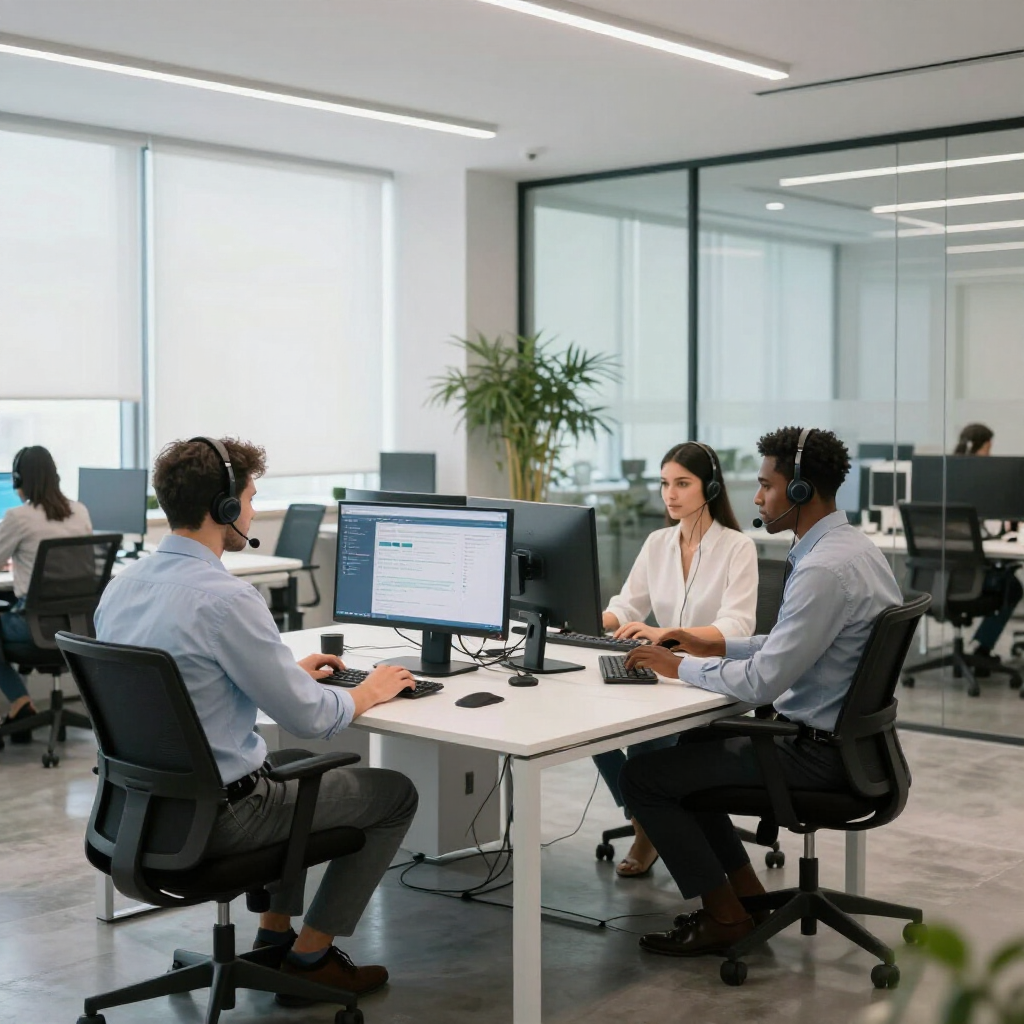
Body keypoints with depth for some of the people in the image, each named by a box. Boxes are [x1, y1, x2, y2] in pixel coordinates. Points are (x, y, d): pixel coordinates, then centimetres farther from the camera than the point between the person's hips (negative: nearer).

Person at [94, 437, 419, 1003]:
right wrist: (369, 692, 2)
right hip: (217, 817, -9)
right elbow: (308, 716, -19)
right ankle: (309, 956, 17)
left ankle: (274, 934, 35)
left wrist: (291, 672, 20)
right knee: (395, 792, 9)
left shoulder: (121, 585, 1)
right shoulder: (225, 598, -26)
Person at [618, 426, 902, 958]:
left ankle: (724, 915, 8)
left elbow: (763, 681, -27)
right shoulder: (852, 546, 7)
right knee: (686, 747, 24)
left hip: (814, 753, -10)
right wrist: (716, 647, 12)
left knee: (641, 776, -5)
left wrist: (680, 666, -13)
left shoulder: (825, 569, -26)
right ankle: (746, 891, 26)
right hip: (839, 736, 10)